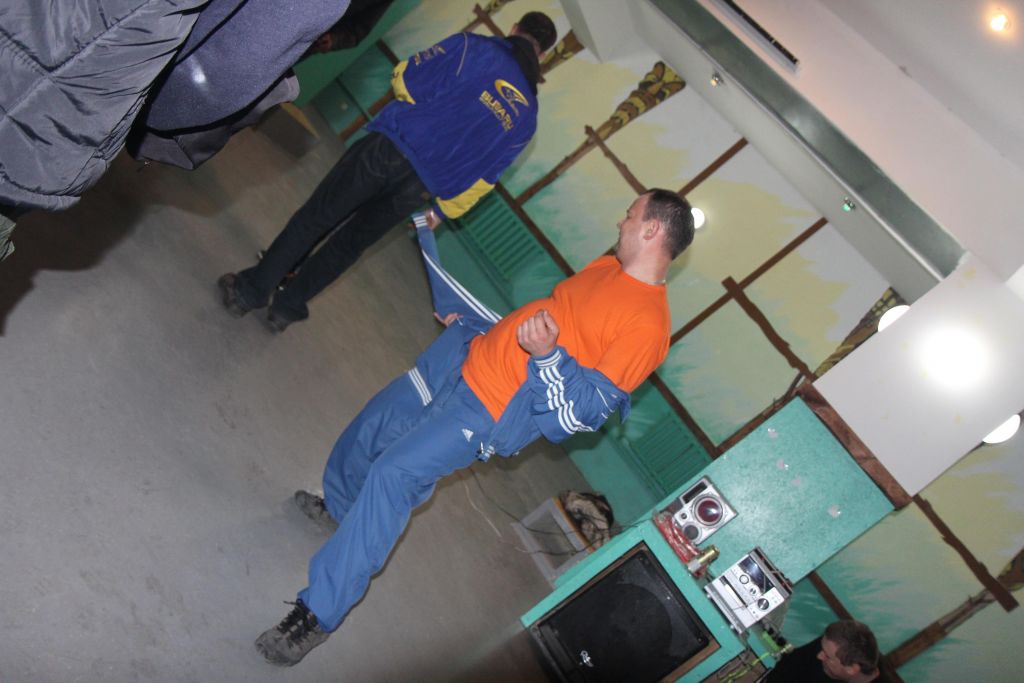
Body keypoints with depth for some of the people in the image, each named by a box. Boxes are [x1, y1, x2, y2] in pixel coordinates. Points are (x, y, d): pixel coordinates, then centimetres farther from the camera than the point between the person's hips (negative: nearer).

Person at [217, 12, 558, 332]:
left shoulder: (475, 47, 1)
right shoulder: (526, 116, 12)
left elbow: (404, 79, 1)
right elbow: (481, 180, 14)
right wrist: (442, 211, 23)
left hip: (390, 148, -3)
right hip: (419, 189, 4)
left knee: (315, 218, 9)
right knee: (349, 243, 19)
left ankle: (251, 289, 15)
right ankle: (287, 307, 27)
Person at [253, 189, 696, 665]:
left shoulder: (648, 325, -18)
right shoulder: (608, 267, 8)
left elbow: (588, 411, -21)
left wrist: (548, 356, -35)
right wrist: (467, 318, 25)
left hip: (491, 412, -8)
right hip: (462, 355, 9)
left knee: (391, 473, -18)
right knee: (371, 427, 18)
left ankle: (319, 613, -2)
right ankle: (338, 507, 50)